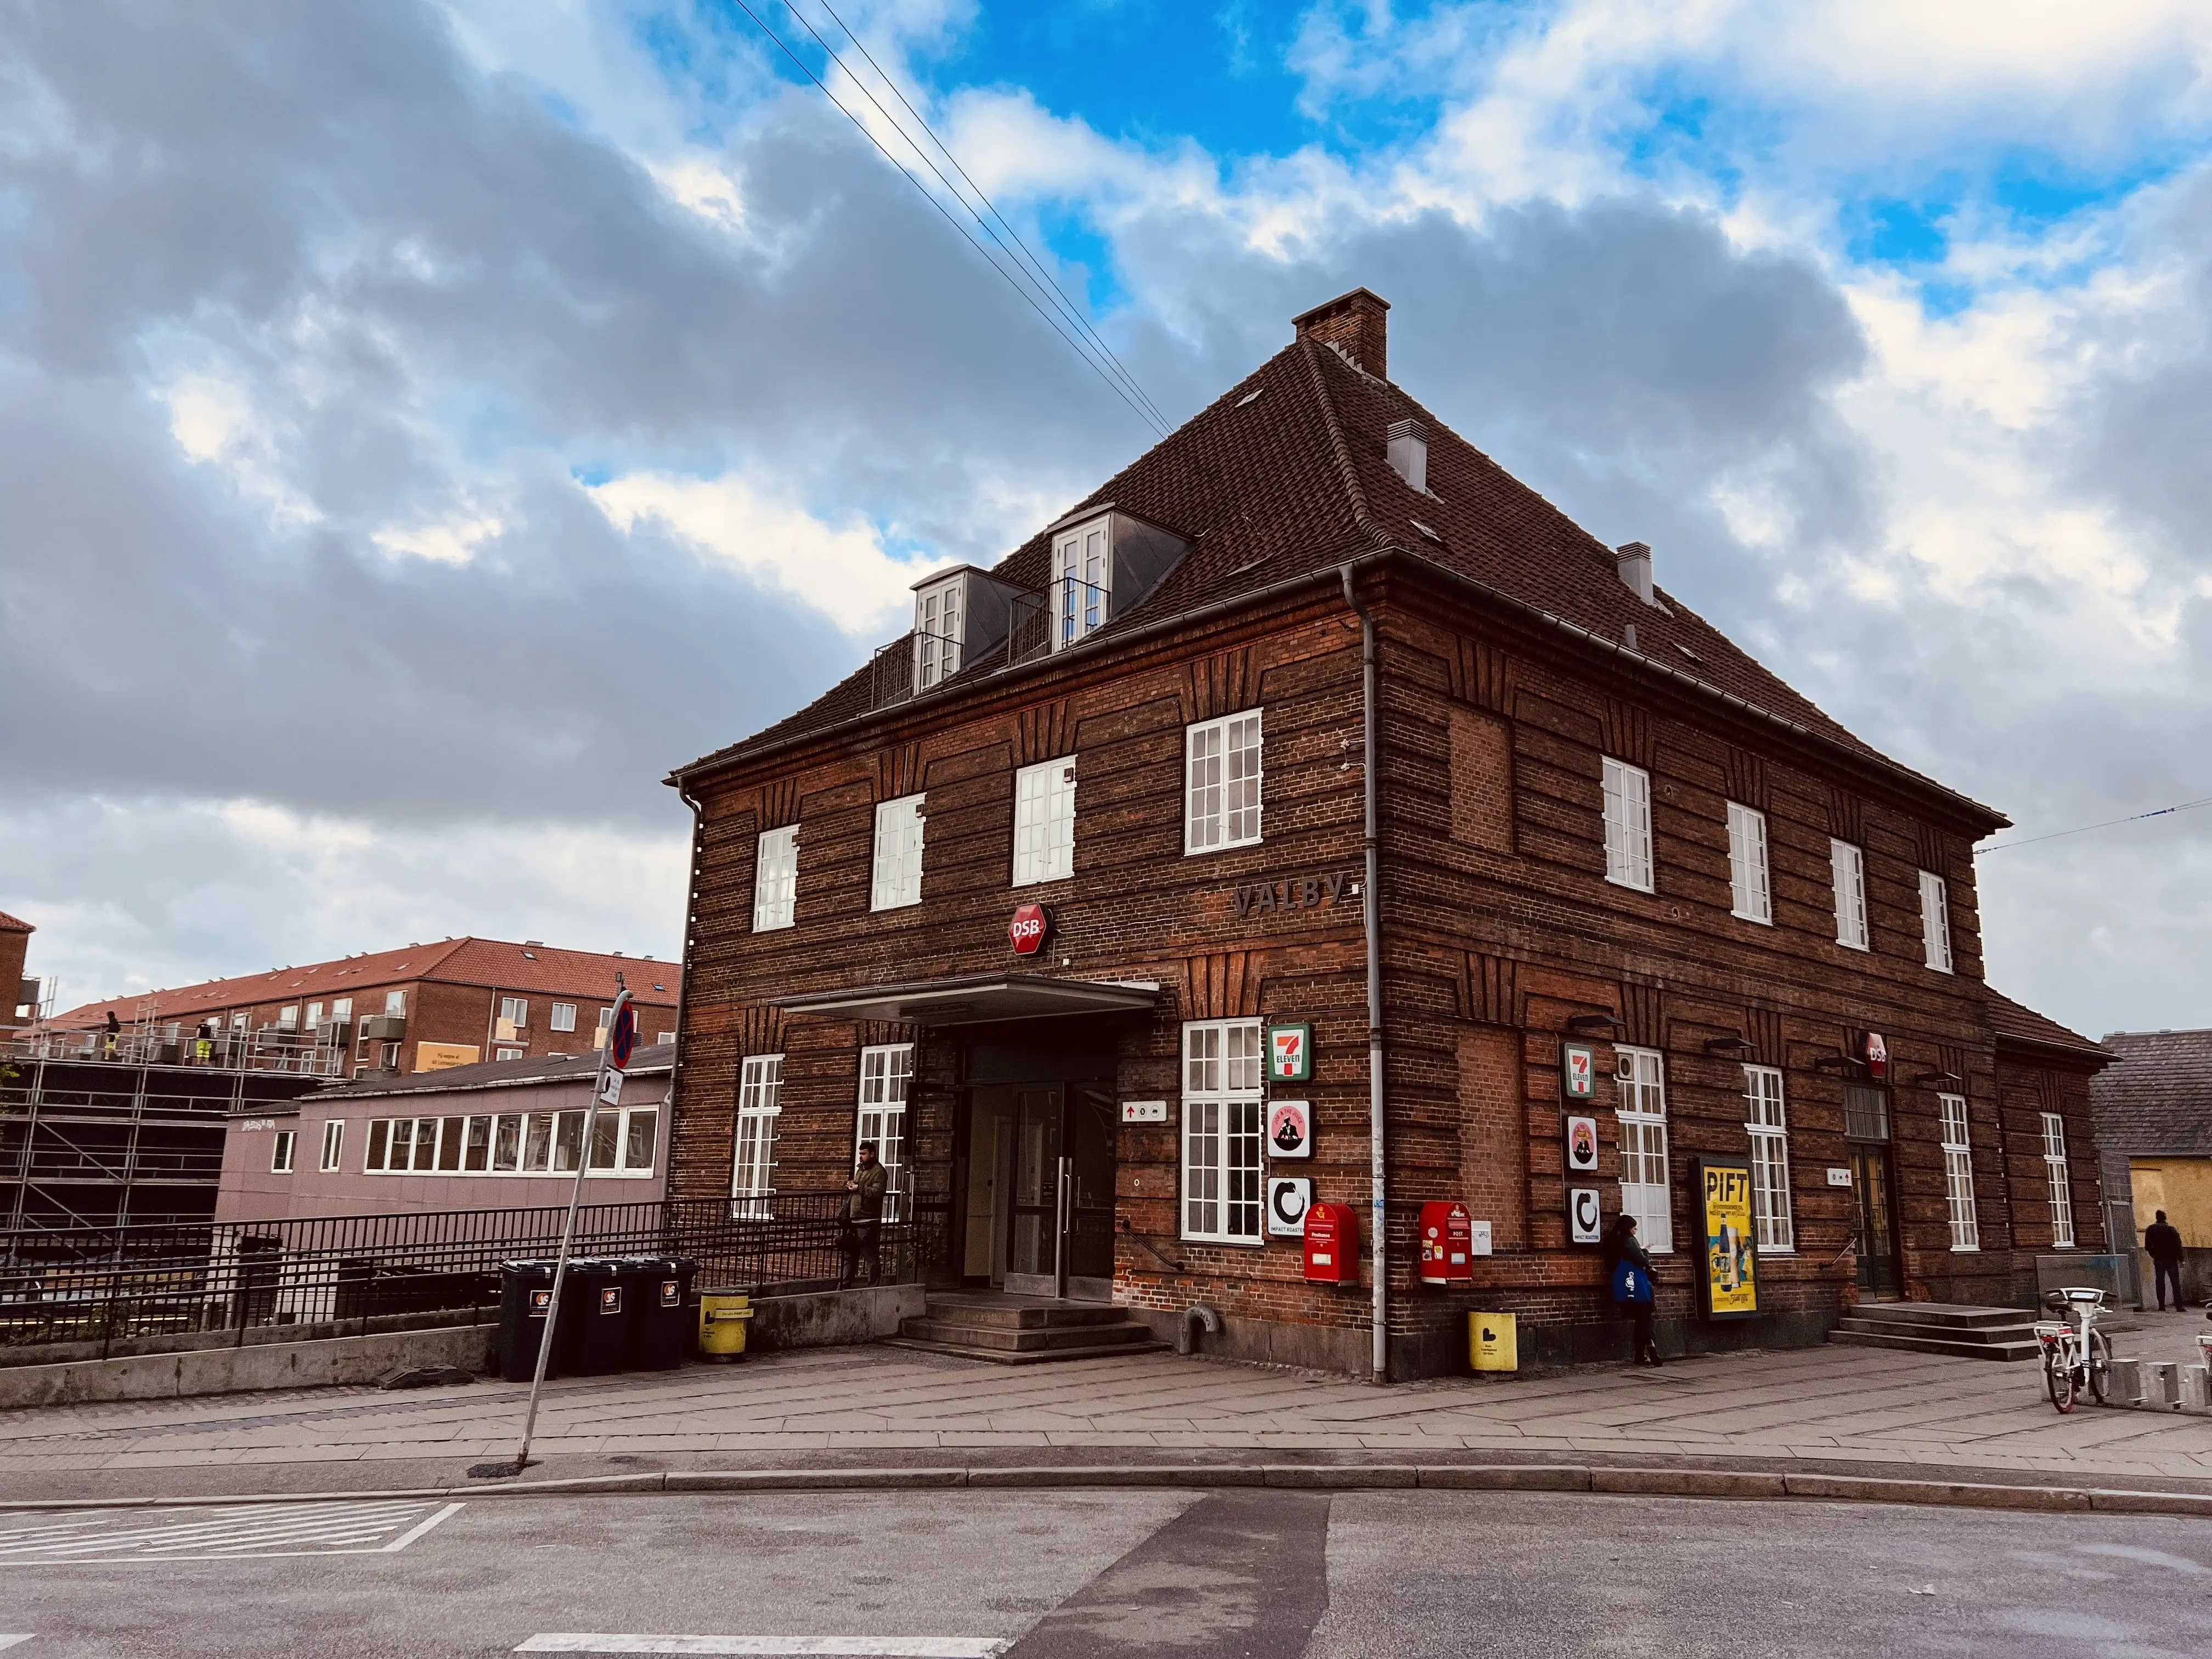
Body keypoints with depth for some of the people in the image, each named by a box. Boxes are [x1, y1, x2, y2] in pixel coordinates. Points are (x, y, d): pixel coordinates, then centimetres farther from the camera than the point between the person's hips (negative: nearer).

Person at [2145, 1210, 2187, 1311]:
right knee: (2176, 1283, 1)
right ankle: (2179, 1306, -6)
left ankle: (2162, 1306, 1)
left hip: (2159, 1260, 1)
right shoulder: (2172, 1229, -3)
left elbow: (2147, 1246, 1)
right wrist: (2181, 1259, 0)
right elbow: (2178, 1246, -7)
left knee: (2160, 1283, 5)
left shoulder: (2151, 1229, 2)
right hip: (2171, 1260, -1)